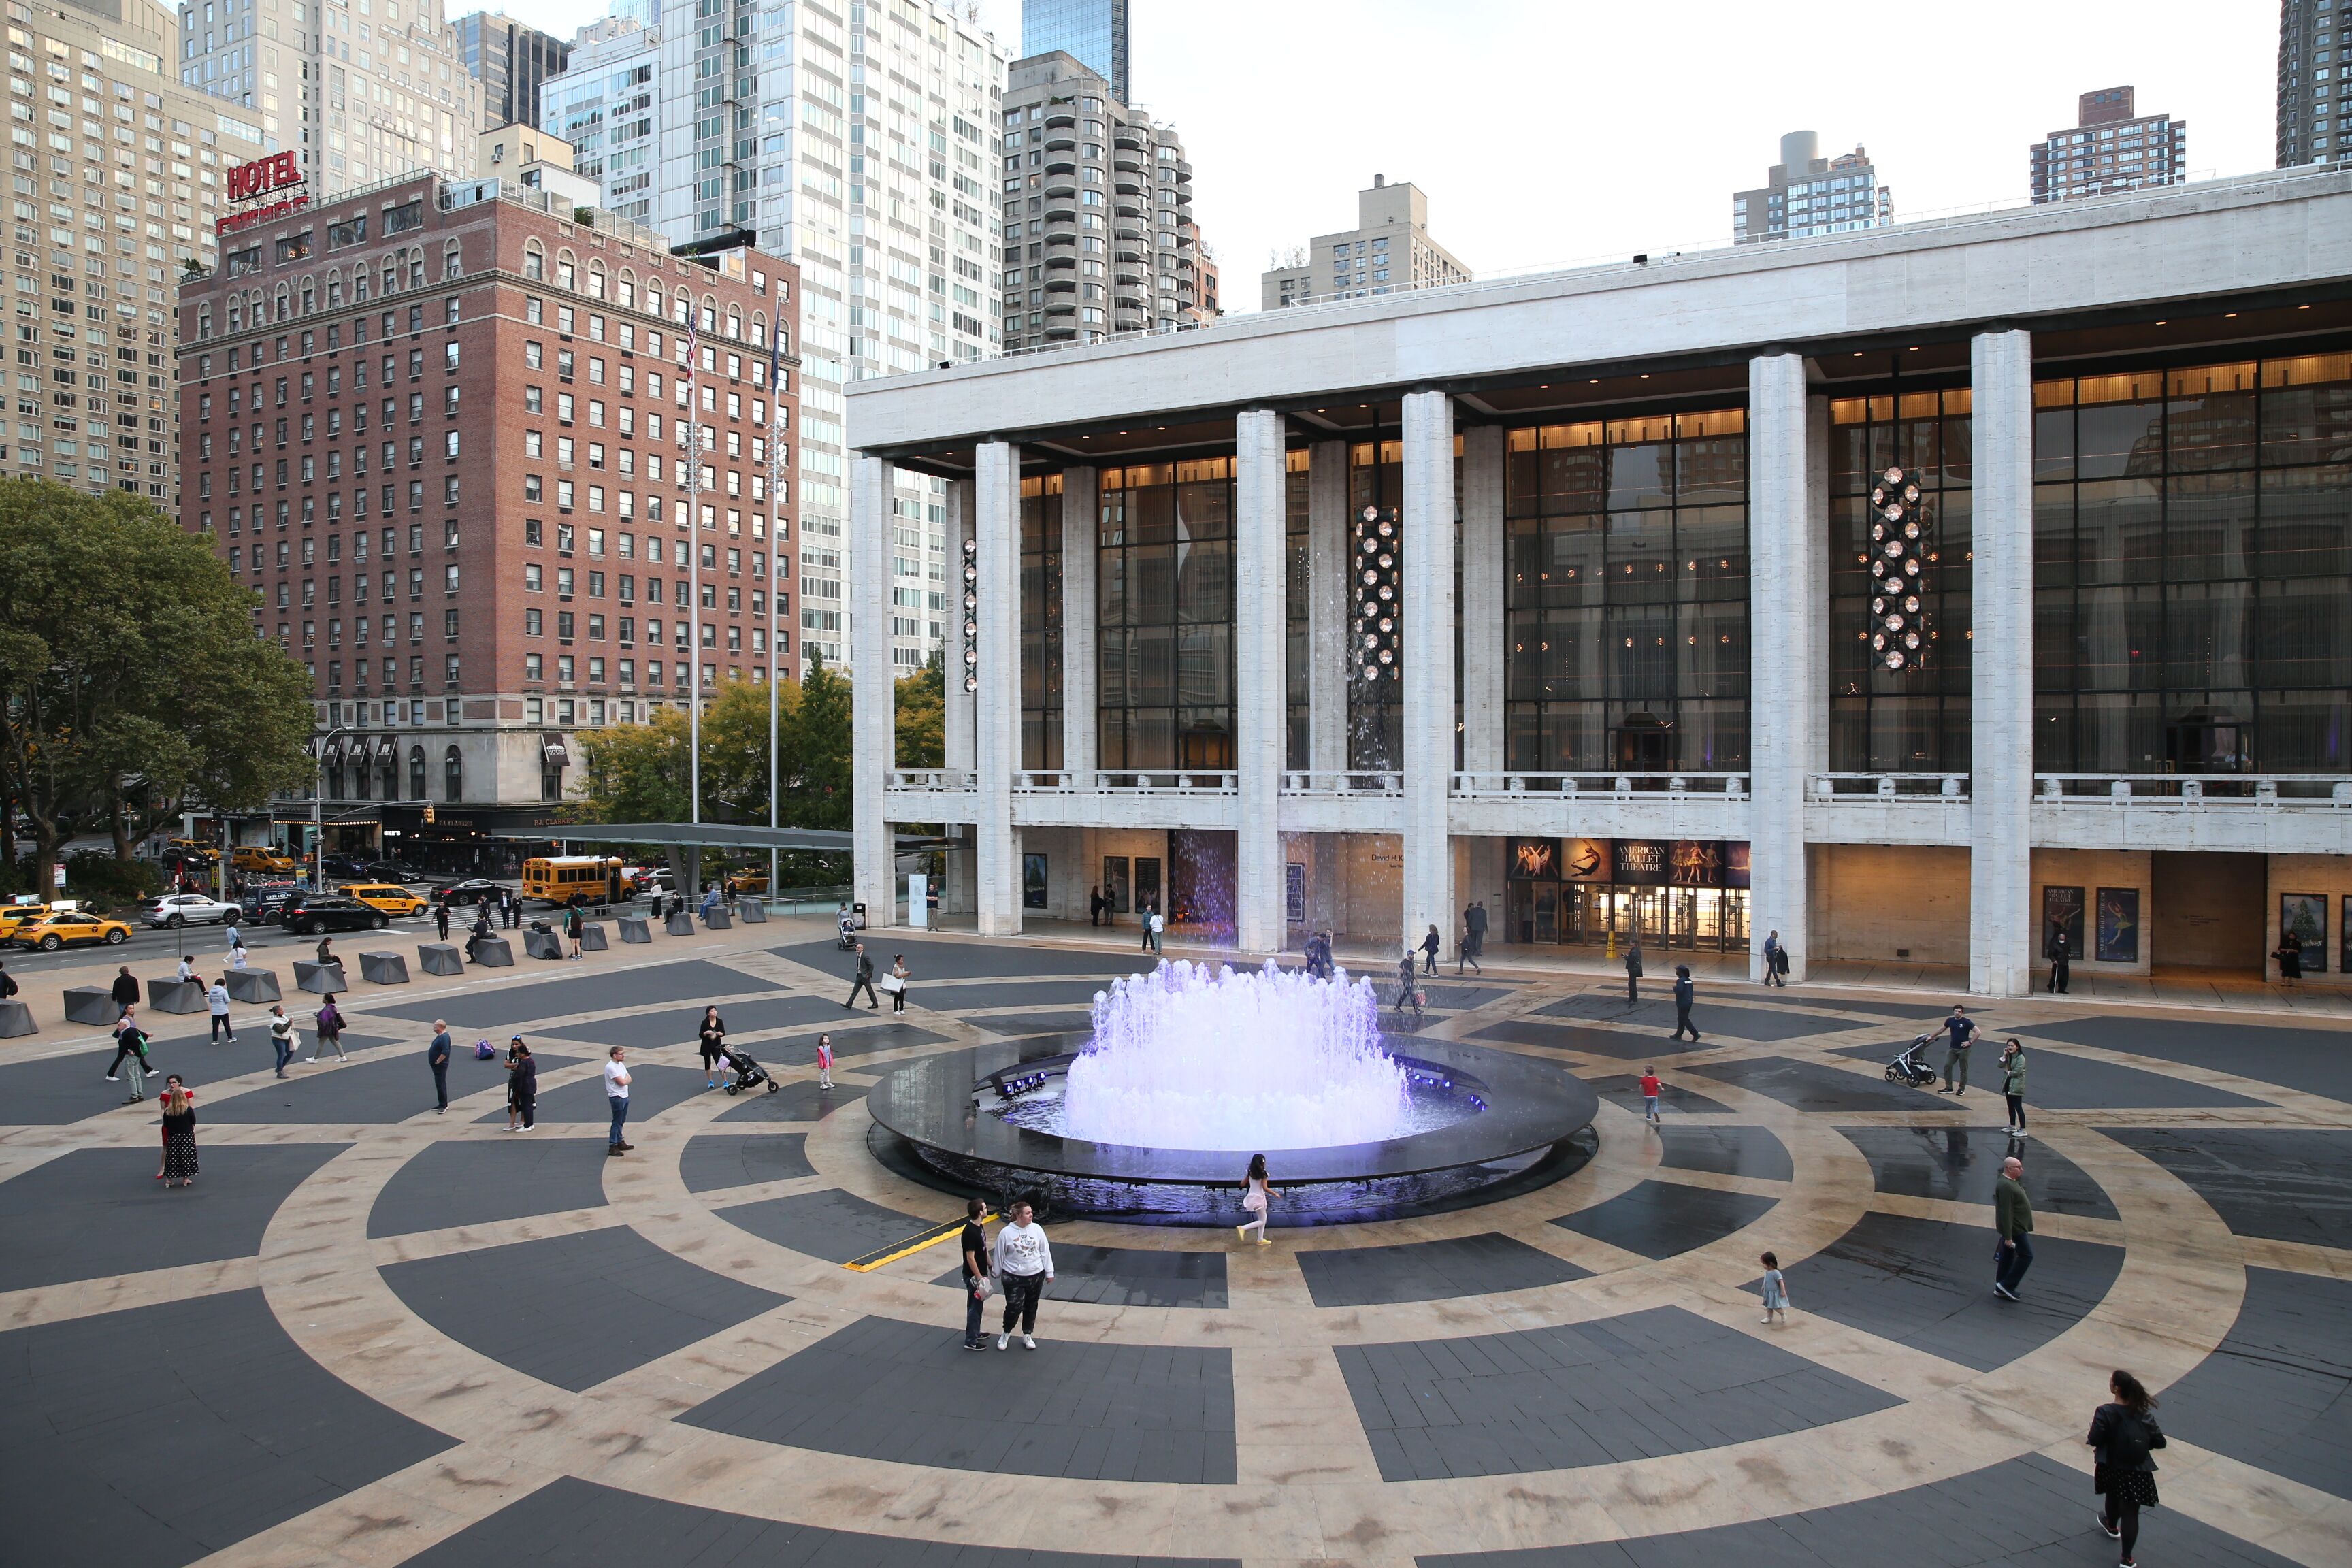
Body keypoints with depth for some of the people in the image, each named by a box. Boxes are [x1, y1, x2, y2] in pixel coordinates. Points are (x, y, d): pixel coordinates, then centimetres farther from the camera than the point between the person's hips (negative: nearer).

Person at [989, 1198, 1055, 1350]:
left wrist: (1049, 1272, 3)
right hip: (1014, 1278, -3)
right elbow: (999, 1255, -2)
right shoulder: (1006, 1232, -14)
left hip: (1036, 1276, 3)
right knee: (1014, 1308, -5)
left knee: (1031, 1307, 14)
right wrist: (997, 1274, 7)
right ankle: (1006, 1333, 22)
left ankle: (1027, 1335, 33)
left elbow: (1045, 1252, 1)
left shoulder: (1037, 1229, -6)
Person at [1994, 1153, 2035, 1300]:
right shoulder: (2005, 1186, -24)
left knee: (2008, 1257, 14)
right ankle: (2007, 1285, -2)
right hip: (2015, 1229, -10)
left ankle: (2002, 1288, 21)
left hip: (2016, 1228, 10)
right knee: (2026, 1256, -5)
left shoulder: (2011, 1182, 11)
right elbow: (2006, 1213, -26)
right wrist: (2008, 1237, -27)